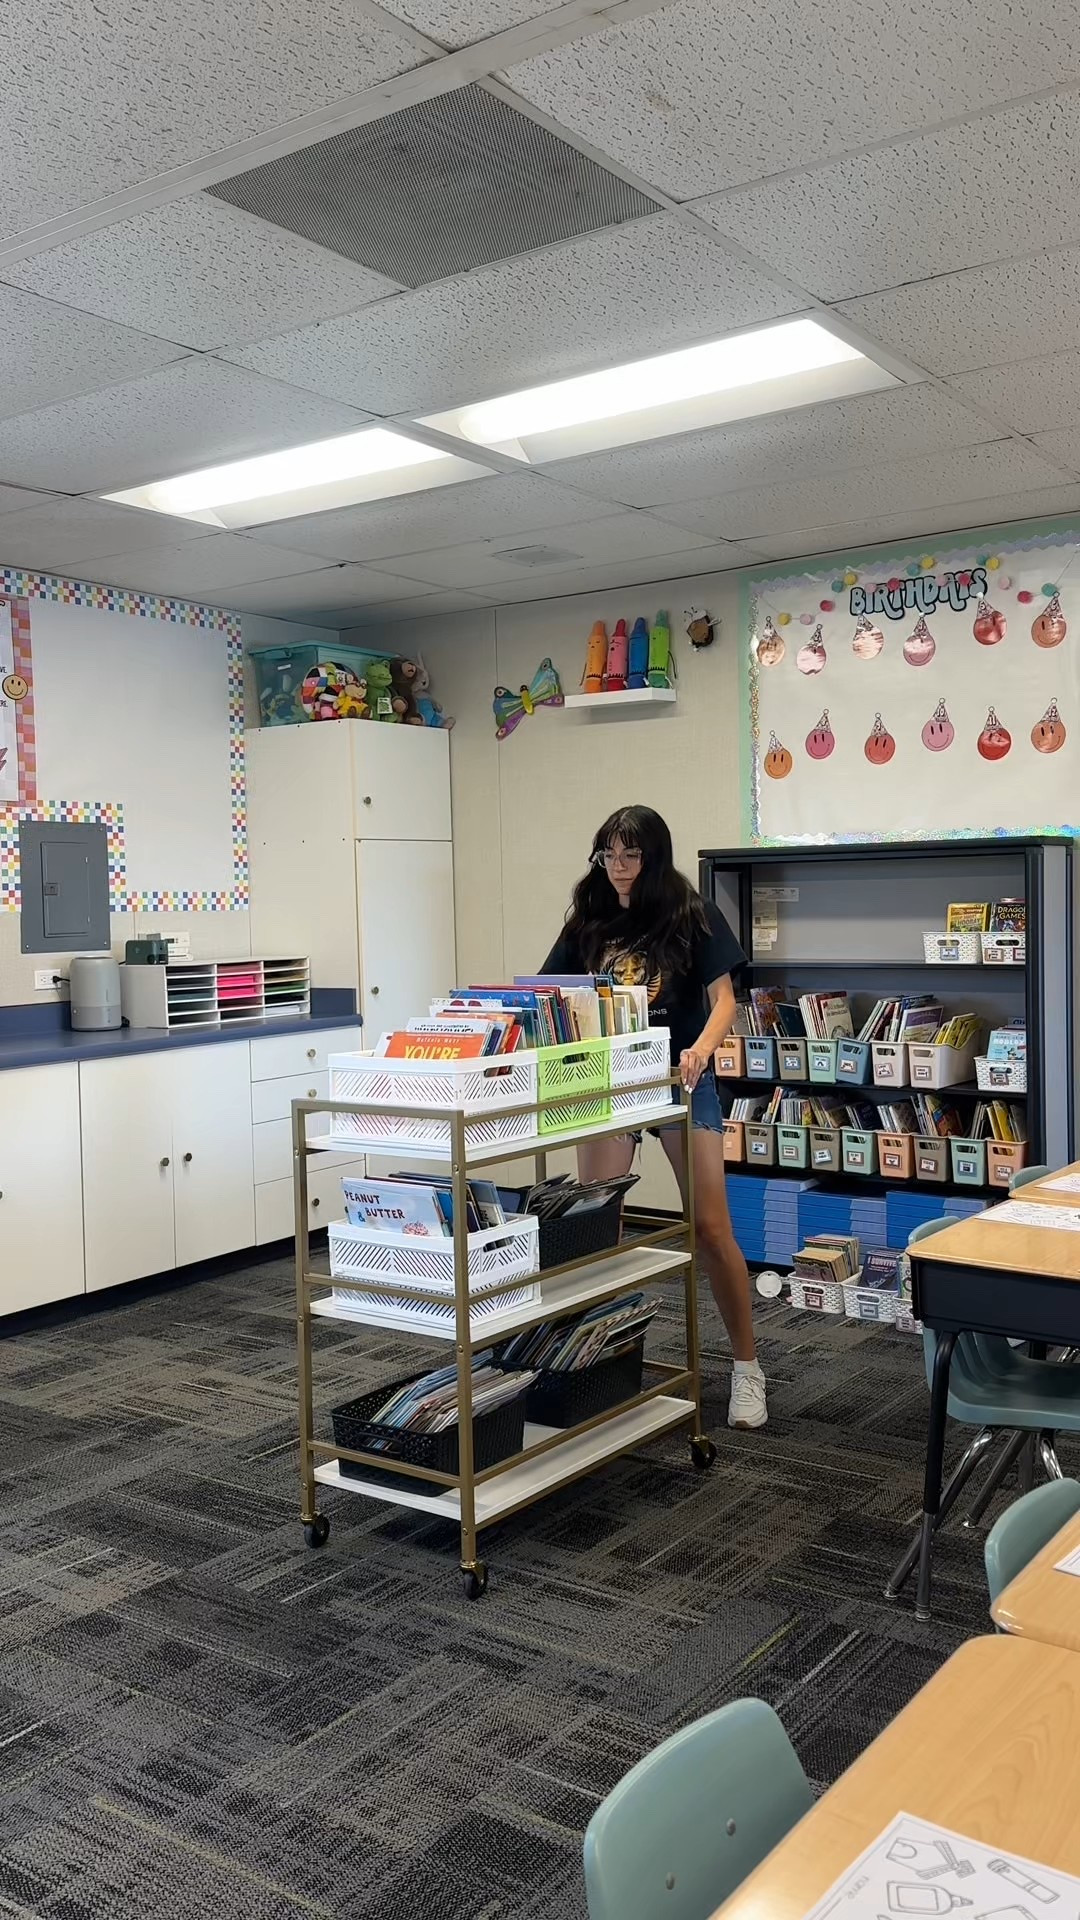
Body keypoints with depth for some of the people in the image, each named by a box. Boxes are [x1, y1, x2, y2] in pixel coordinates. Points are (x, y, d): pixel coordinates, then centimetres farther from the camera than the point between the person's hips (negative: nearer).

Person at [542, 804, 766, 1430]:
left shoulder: (694, 915, -5)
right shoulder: (588, 923, 5)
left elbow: (723, 998, -9)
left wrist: (700, 1050, -29)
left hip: (681, 1080, -3)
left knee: (711, 1227, -2)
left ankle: (747, 1367, 11)